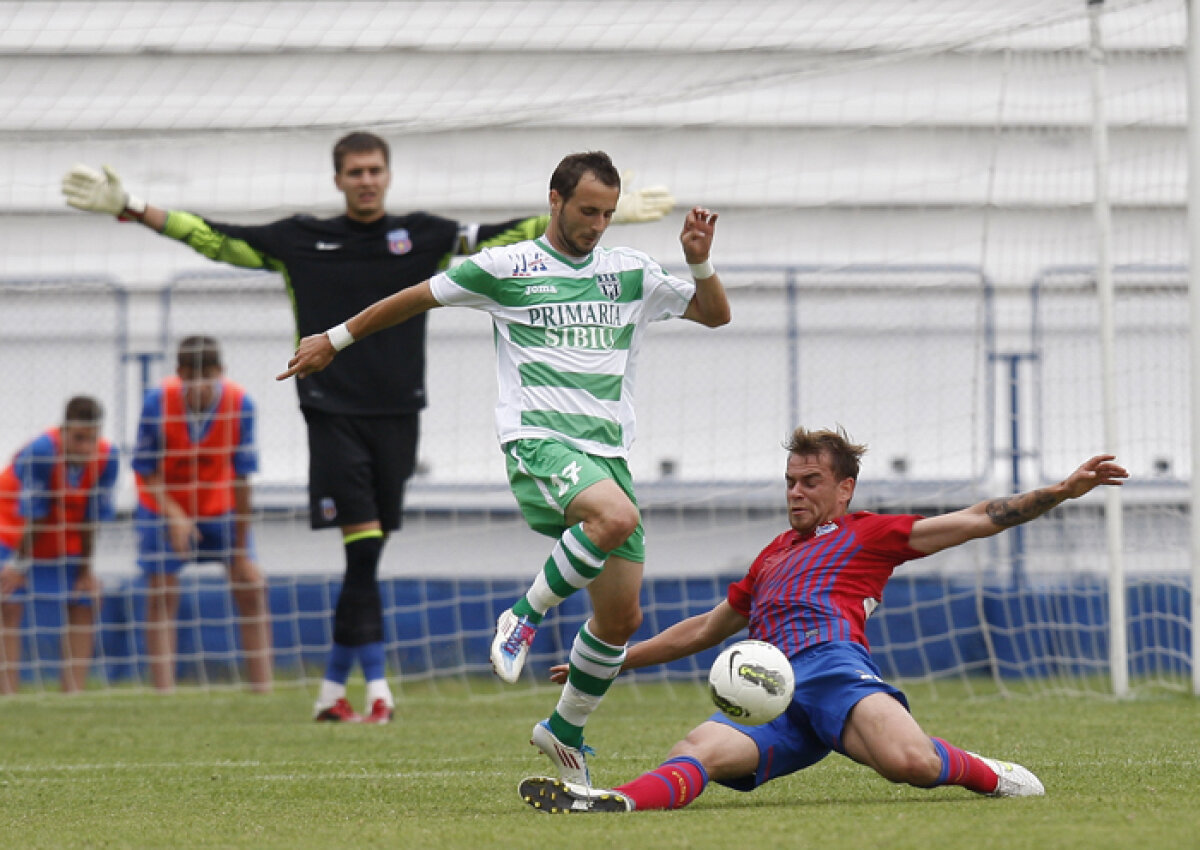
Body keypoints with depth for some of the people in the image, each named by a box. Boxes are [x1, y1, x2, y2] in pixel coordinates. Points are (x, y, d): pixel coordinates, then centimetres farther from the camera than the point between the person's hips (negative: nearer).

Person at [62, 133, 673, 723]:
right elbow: (212, 238, 6)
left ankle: (333, 688, 16)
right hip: (332, 411, -2)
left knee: (366, 559, 6)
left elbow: (504, 238, 9)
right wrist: (131, 210, 0)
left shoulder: (423, 235, 9)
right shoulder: (300, 241, 5)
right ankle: (376, 689, -12)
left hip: (397, 413, 3)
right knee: (363, 548, -13)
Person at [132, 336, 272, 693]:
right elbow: (146, 471, -16)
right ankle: (163, 690, -10)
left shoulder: (240, 405, -25)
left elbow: (242, 479, -19)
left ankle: (263, 689, 2)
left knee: (251, 589, -4)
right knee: (161, 594, -9)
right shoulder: (158, 402, -27)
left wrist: (241, 551, -16)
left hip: (220, 504, 1)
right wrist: (173, 515, -34)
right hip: (164, 504, -1)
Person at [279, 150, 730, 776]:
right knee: (616, 517, -37)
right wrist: (335, 340, 21)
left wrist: (699, 262, 0)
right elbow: (415, 300, 15)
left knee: (621, 618, 3)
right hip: (537, 438, -5)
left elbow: (715, 314, 19)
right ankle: (525, 617, -17)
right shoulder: (506, 268, 4)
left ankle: (566, 730, 26)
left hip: (608, 452, 5)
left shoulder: (630, 273, 14)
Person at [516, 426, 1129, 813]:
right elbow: (704, 629, 46)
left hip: (832, 665, -4)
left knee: (910, 763, -36)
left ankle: (986, 774, -4)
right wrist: (615, 662, 48)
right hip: (770, 692, 4)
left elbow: (978, 521, 17)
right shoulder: (773, 557, 37)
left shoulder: (868, 534, 20)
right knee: (697, 751, -30)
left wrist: (1060, 492, 7)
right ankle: (615, 805, -58)